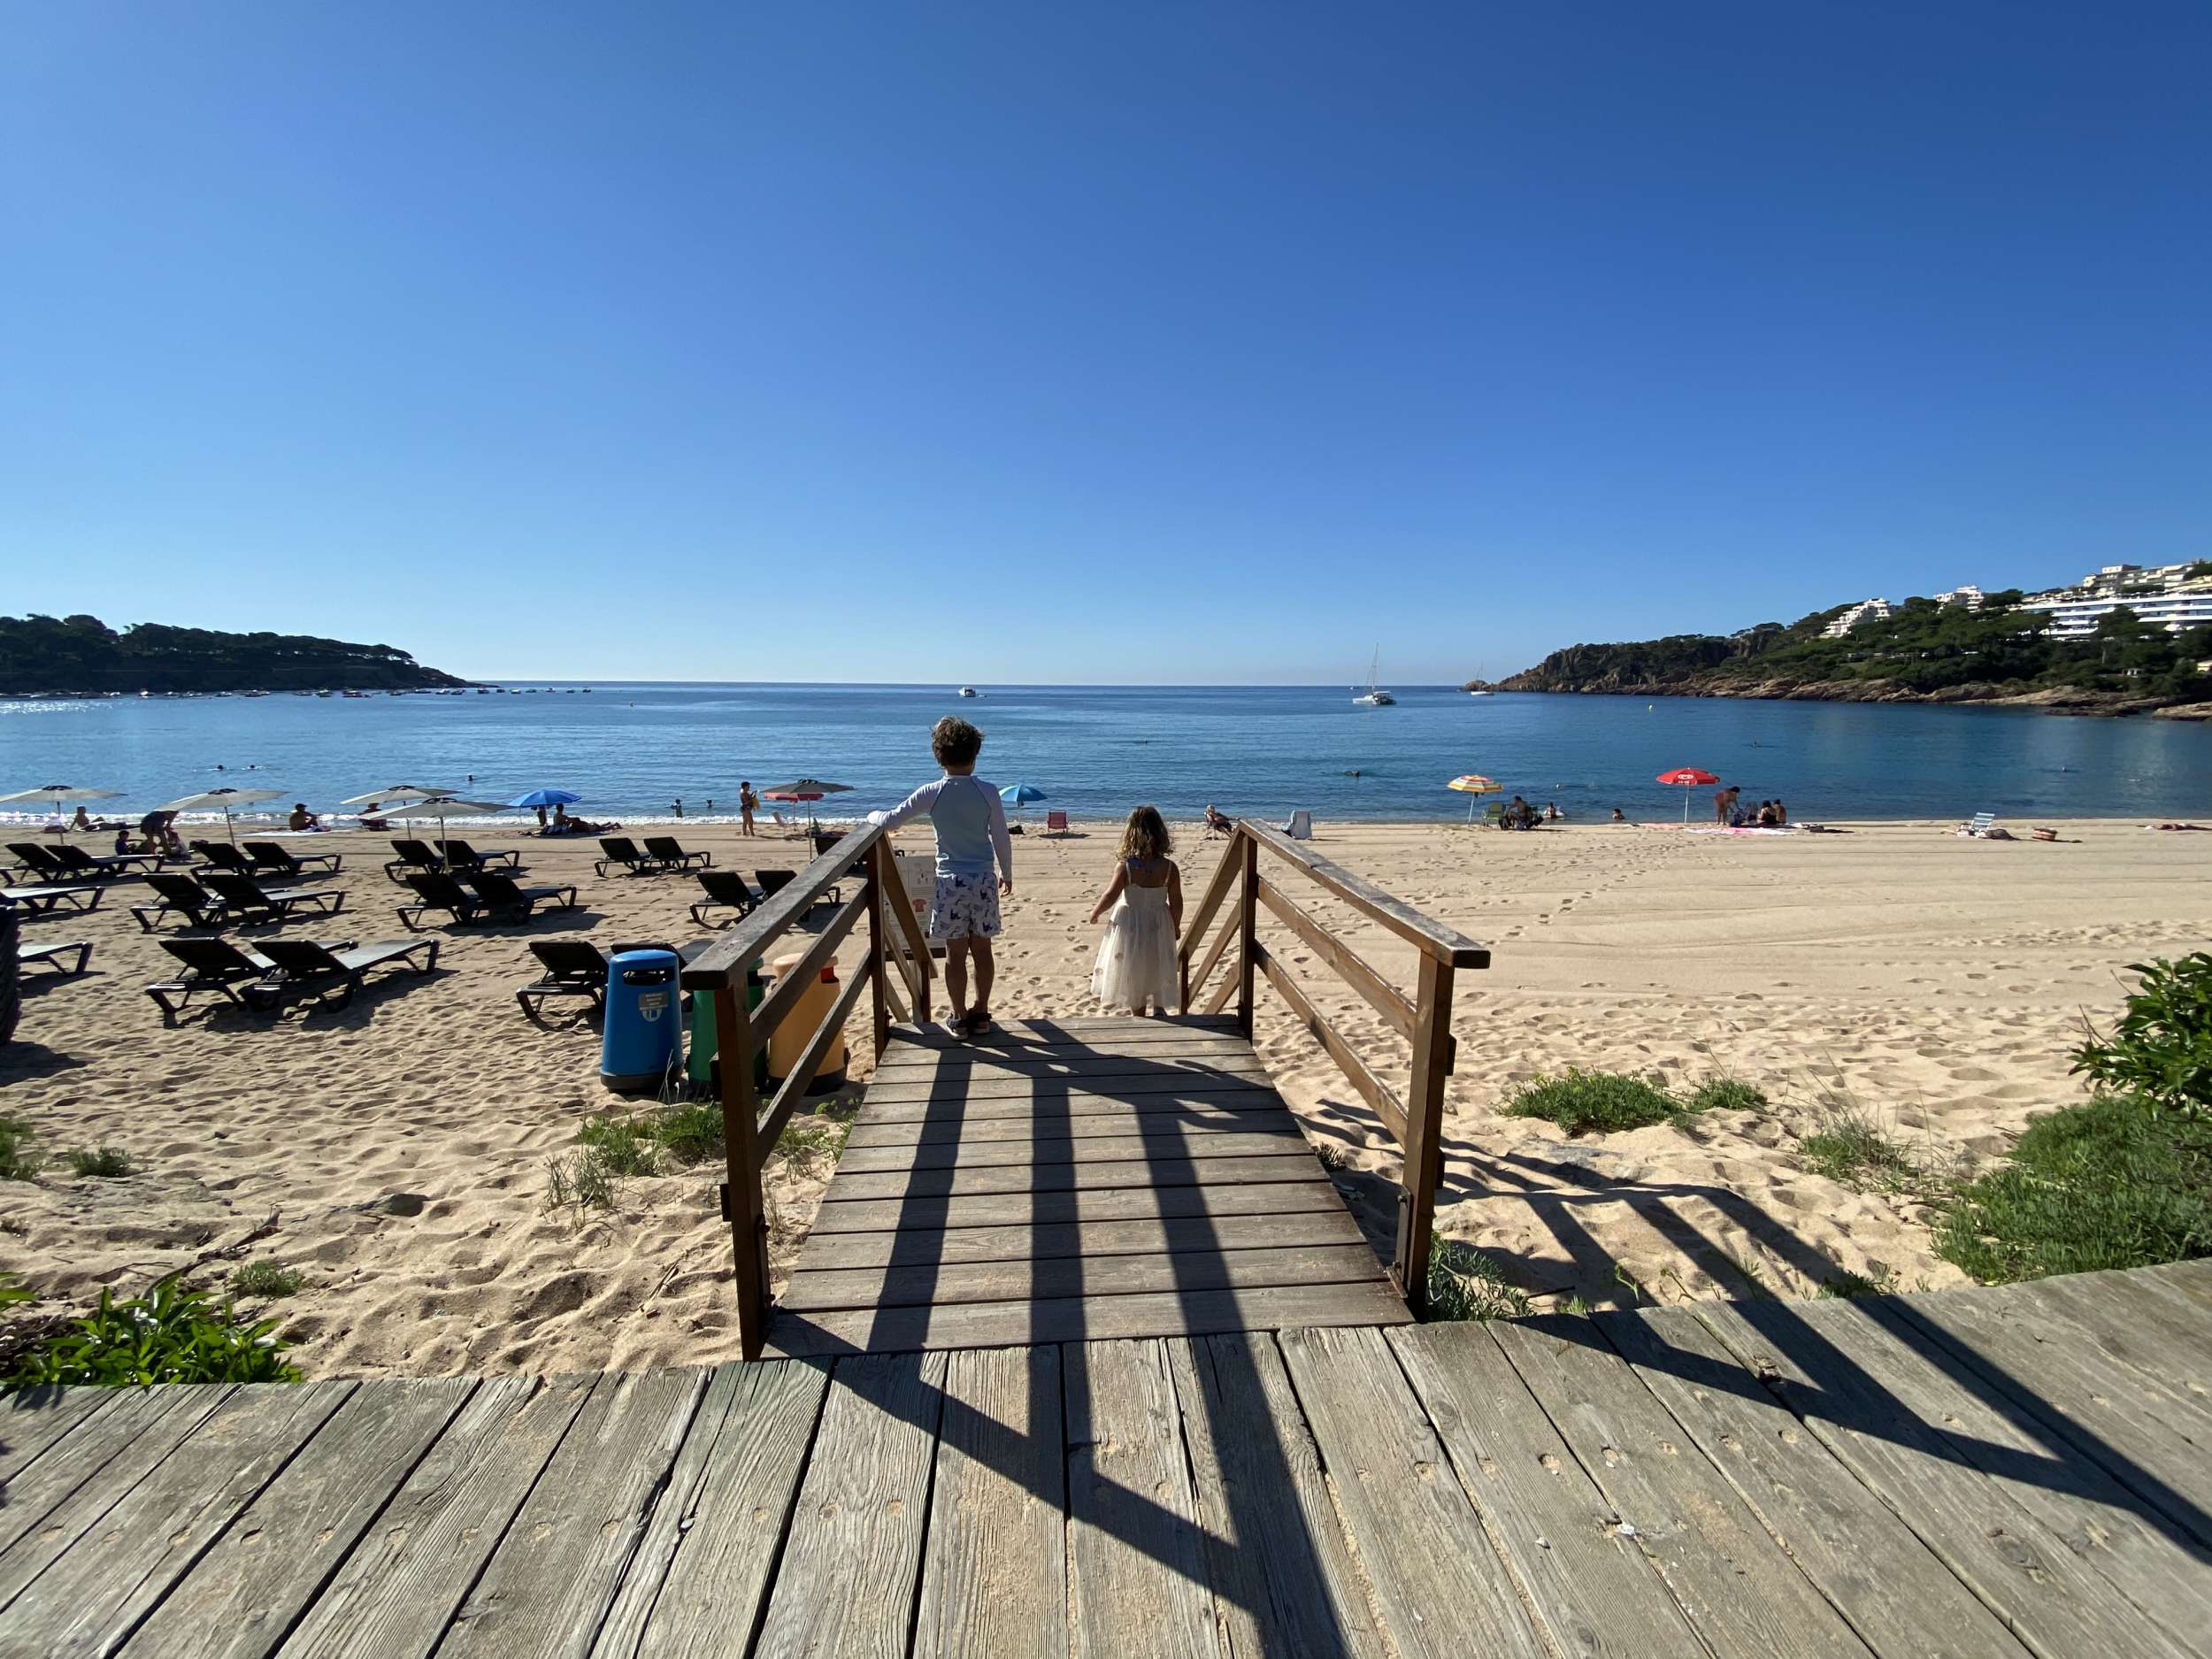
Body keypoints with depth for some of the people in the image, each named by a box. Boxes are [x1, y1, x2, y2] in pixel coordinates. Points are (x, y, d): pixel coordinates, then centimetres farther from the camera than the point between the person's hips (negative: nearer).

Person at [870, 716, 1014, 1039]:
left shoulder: (932, 793, -8)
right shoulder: (988, 792, -5)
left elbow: (889, 822, -5)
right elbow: (1002, 840, 1)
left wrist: (873, 815, 18)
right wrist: (1007, 874, 15)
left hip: (950, 882, -1)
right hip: (983, 880, 1)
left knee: (955, 953, 7)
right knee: (982, 950, 12)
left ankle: (959, 1018, 16)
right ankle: (981, 1013, 21)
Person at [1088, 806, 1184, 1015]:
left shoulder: (1125, 867, -20)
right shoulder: (1169, 868, -13)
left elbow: (1110, 896, -17)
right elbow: (1176, 903, -7)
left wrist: (1095, 912, 2)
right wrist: (1176, 927, 10)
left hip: (1130, 927, -1)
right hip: (1159, 927, 2)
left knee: (1134, 976, 14)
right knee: (1158, 969, 24)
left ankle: (1139, 1018, 25)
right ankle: (1160, 1007, 18)